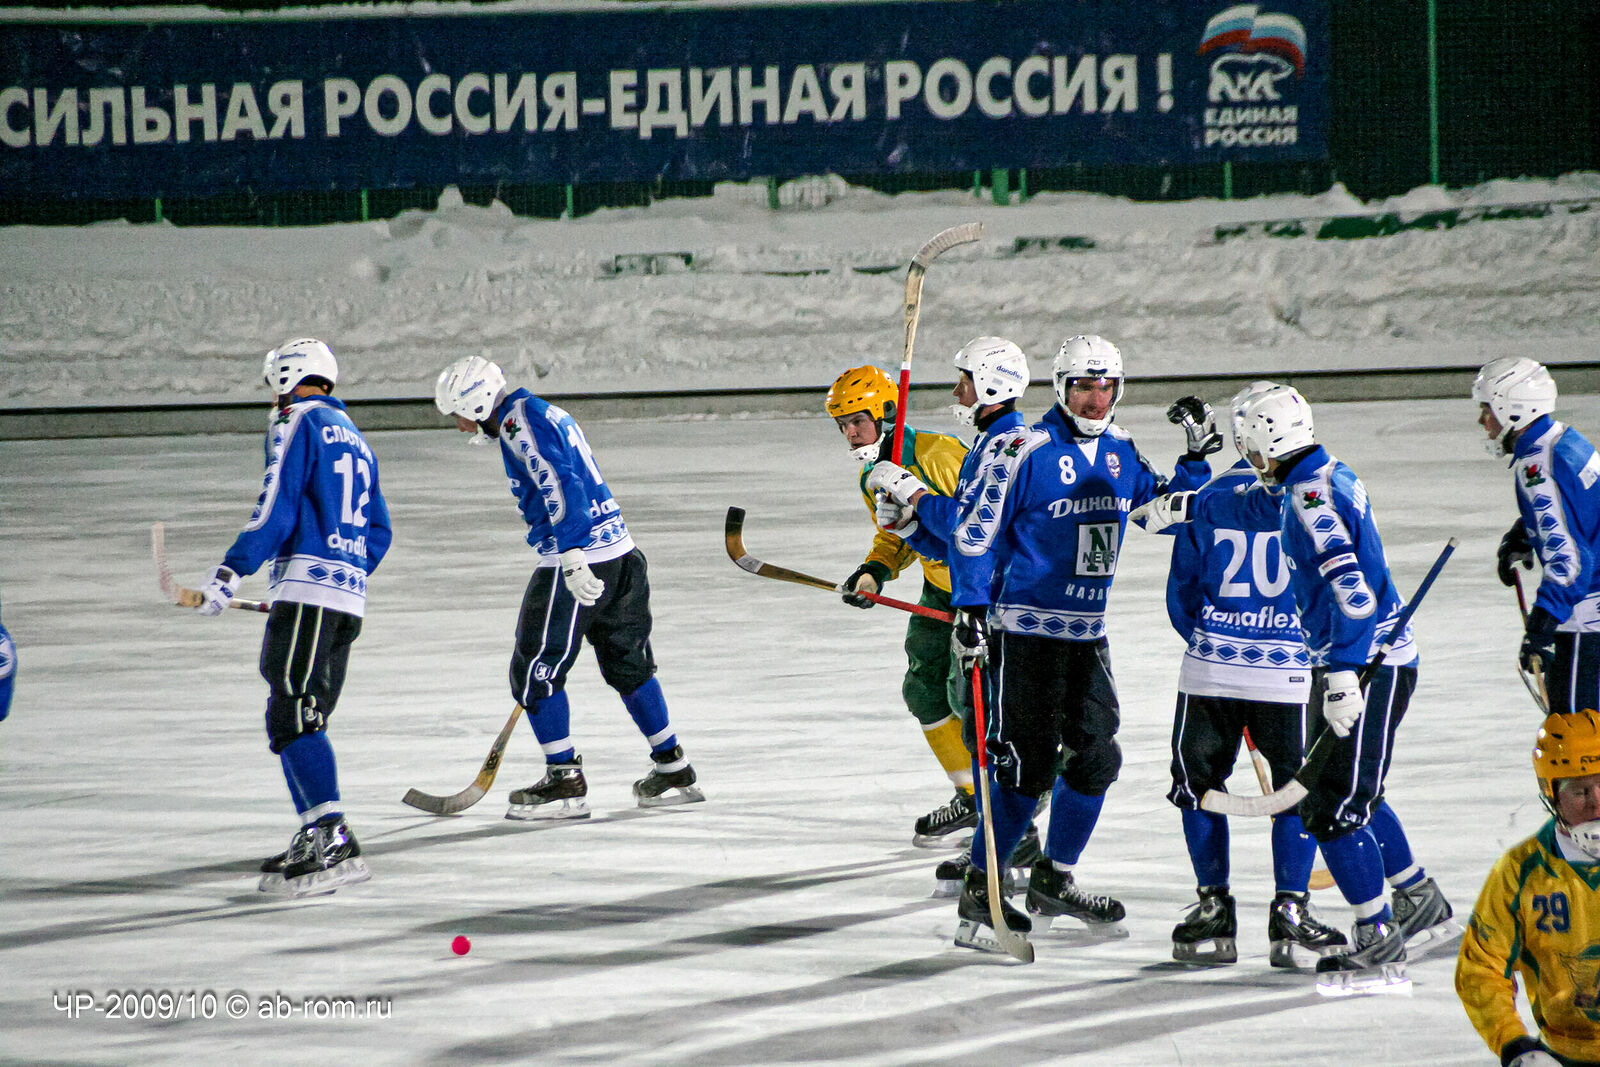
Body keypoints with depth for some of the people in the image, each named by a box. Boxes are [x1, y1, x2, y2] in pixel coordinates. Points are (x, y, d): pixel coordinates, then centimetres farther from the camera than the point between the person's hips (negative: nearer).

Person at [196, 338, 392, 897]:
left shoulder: (296, 422, -1)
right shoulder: (354, 437, 25)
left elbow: (277, 510, -12)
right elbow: (378, 531, 25)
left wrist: (231, 572, -12)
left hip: (307, 589, -9)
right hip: (350, 597, 9)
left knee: (295, 717, -16)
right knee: (293, 720, 13)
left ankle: (334, 840, -28)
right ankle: (315, 839, 9)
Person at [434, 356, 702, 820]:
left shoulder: (520, 421, -9)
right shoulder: (545, 414, 21)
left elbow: (560, 485, -22)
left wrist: (571, 556, -28)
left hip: (578, 560, -10)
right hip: (621, 555, 10)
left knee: (535, 670, -2)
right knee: (628, 665, 20)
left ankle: (566, 782, -1)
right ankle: (674, 771, 26)